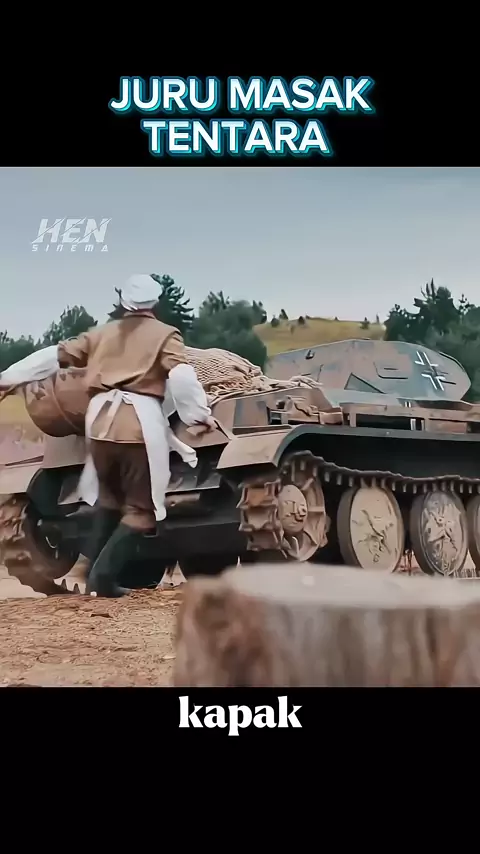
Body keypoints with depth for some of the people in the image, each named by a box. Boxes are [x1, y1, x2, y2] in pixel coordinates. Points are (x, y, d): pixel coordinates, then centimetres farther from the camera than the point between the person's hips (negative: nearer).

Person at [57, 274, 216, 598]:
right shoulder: (164, 333, 9)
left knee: (108, 499, 23)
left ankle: (95, 573, 17)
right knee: (141, 508, 3)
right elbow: (182, 376, -6)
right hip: (140, 422, -4)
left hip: (100, 420, 5)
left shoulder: (102, 333, 21)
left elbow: (59, 354, 24)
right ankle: (103, 577, -9)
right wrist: (201, 413, -2)